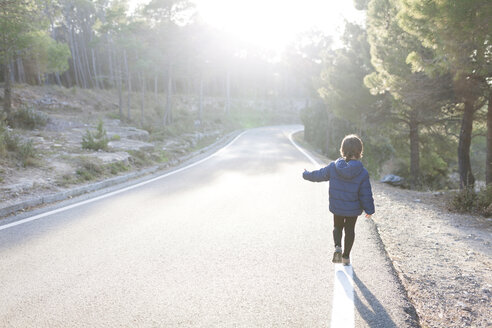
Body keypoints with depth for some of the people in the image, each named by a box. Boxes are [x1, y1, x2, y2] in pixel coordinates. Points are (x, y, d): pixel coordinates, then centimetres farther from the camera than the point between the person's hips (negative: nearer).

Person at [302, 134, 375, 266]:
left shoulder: (333, 167, -12)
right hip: (353, 209, -1)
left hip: (336, 207, 1)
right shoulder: (362, 173, -17)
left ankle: (338, 247, -1)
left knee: (337, 227, 24)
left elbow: (319, 175, 4)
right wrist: (369, 210, 1)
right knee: (350, 230, 18)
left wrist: (306, 174, 23)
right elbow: (366, 194, -12)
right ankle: (346, 257, 27)